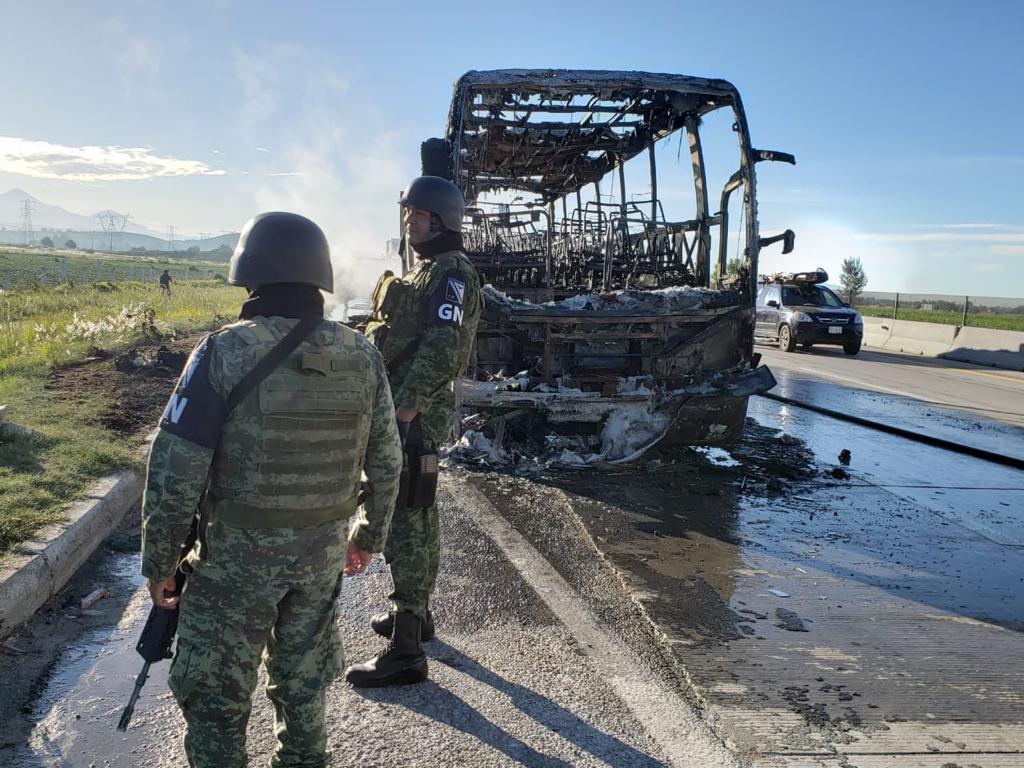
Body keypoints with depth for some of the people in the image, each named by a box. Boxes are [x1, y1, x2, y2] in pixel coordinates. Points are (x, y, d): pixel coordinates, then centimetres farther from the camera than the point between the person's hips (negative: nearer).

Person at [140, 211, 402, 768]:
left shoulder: (225, 353, -17)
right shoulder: (363, 358, -4)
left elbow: (175, 470, -16)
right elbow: (386, 464, 4)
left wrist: (158, 562, -4)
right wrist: (369, 535, 18)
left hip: (237, 553, -4)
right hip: (324, 551, 4)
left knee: (216, 697, 14)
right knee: (303, 682, 22)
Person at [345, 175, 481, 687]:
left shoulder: (452, 274, -12)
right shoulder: (424, 270, 20)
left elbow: (442, 348, -24)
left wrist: (405, 407, -27)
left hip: (415, 416, -10)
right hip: (401, 408, 10)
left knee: (406, 524, -8)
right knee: (417, 518, 19)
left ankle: (406, 651, -1)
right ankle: (415, 613, 35)